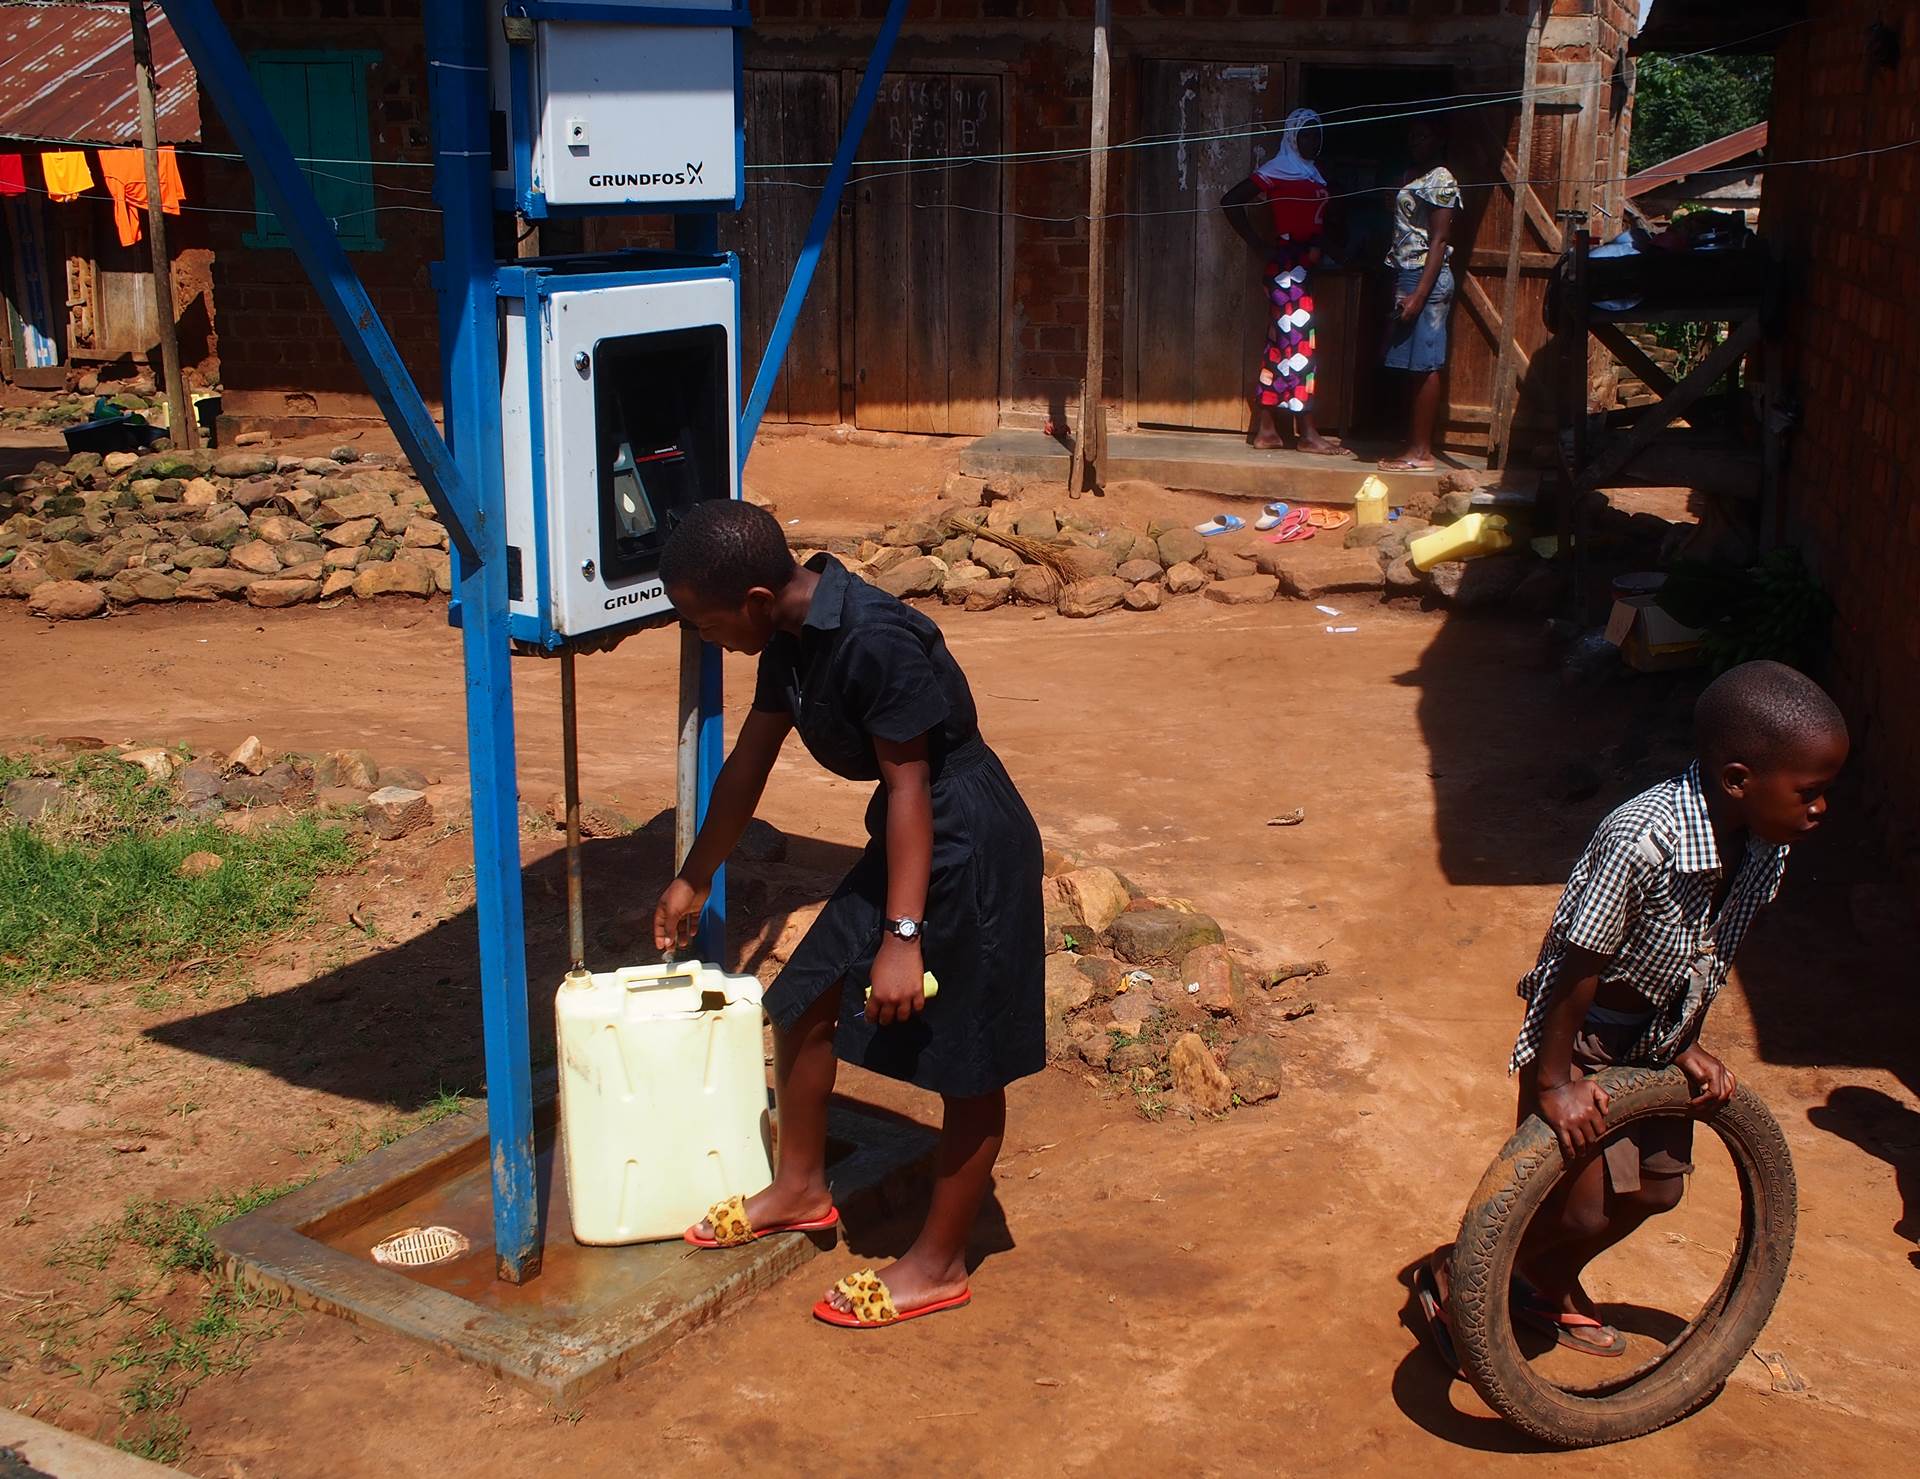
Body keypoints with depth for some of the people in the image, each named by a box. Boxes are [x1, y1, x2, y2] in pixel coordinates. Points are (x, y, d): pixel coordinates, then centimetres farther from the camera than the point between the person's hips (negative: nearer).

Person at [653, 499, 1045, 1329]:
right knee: (804, 999, 15)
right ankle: (800, 1188, 35)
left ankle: (938, 1265, 17)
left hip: (969, 849, -9)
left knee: (967, 1065, 4)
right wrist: (695, 879, 23)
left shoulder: (875, 641, -27)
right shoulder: (791, 637, 1)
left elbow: (909, 785, -25)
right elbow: (749, 762, 14)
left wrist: (903, 934, -24)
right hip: (903, 836, 10)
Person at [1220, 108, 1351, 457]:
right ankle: (1307, 433, -8)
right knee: (1298, 341, -9)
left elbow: (1319, 222, 17)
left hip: (1304, 267, 8)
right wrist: (1260, 245, -11)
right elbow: (1231, 202, -11)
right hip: (1286, 265, -8)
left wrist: (1319, 250, -2)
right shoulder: (1277, 172, -6)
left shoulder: (1314, 175, 17)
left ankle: (1264, 428, 12)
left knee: (1280, 344, 9)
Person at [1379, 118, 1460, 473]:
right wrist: (1402, 290, 14)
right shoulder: (1413, 176, 18)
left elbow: (1438, 241, -15)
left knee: (1423, 367, -7)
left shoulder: (1441, 181, -10)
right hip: (1406, 275, 9)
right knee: (1414, 367, 10)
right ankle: (1414, 445, 14)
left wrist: (1419, 294, -21)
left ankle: (1421, 452, -5)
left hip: (1425, 277, -9)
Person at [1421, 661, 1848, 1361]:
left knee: (1655, 1186, 17)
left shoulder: (1763, 844, -13)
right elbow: (1578, 964, -29)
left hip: (1657, 1034, 8)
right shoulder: (1644, 839, -37)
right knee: (1580, 1206, -2)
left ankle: (1550, 1285, 43)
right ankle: (1454, 1278, 23)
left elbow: (1711, 956, 3)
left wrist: (1689, 1045, 1)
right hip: (1582, 1034, -8)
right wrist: (1555, 1081, -21)